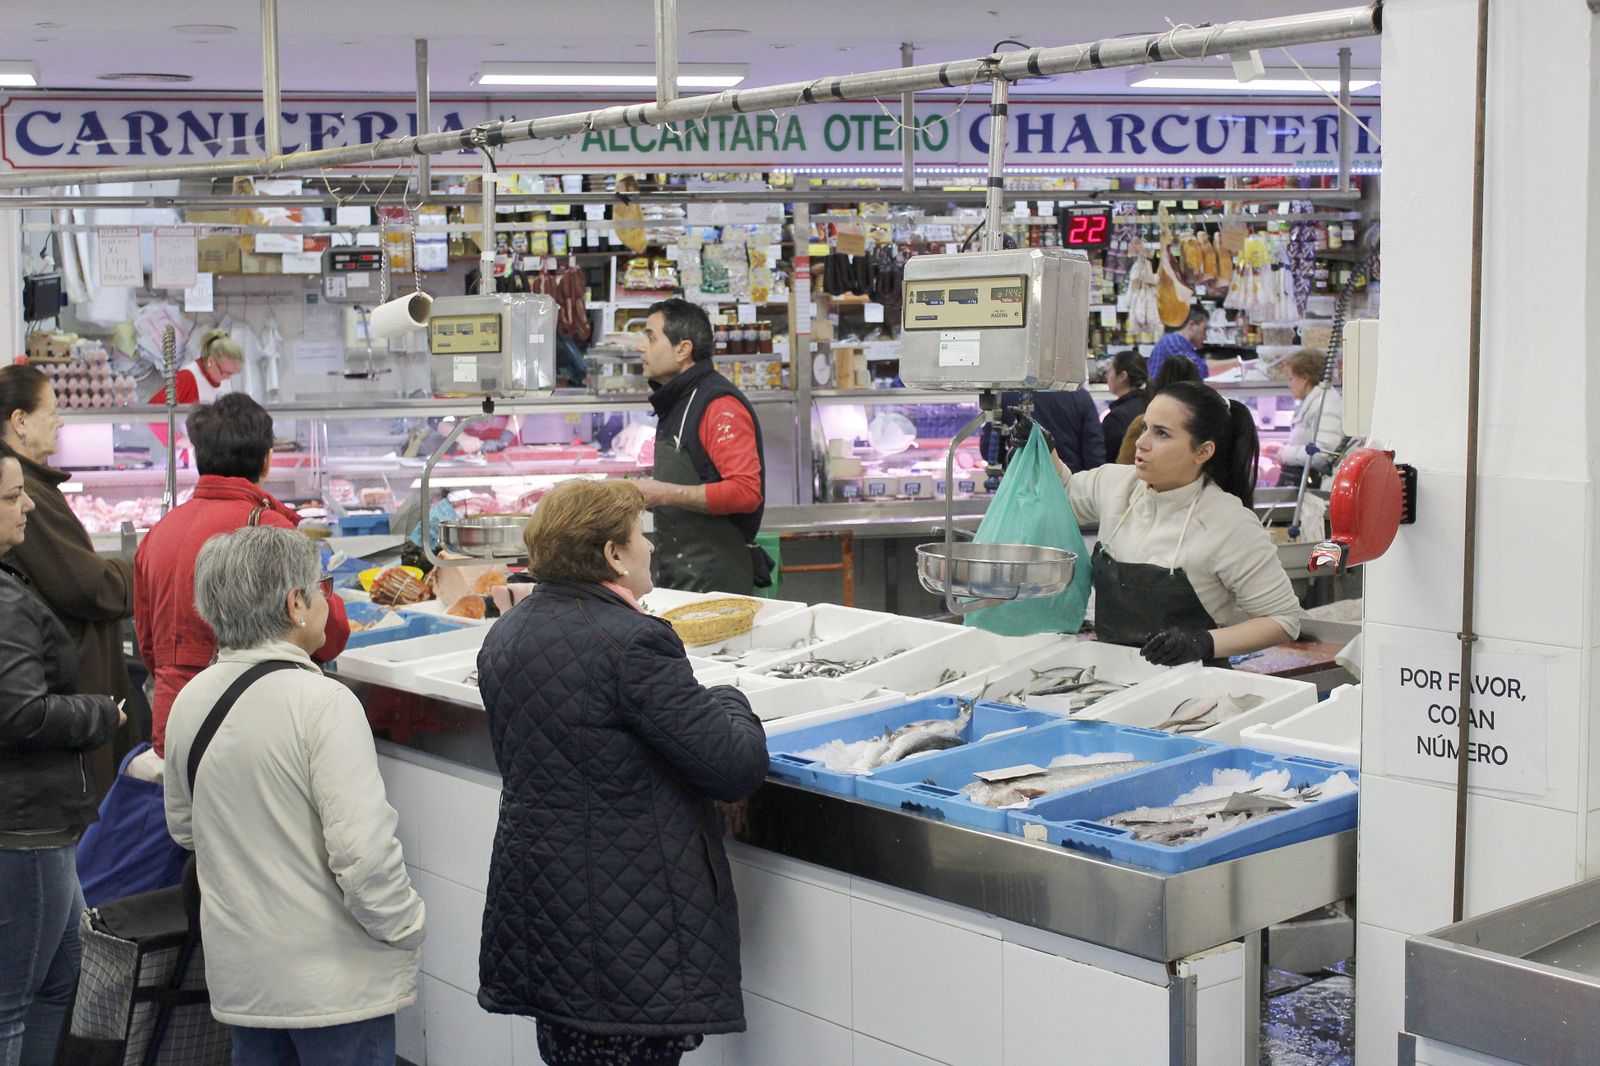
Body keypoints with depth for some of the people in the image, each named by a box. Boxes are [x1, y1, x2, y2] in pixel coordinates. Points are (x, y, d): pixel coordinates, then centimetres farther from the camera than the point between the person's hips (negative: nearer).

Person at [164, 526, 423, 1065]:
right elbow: (362, 847, -23)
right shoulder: (322, 702, -20)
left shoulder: (190, 701, 2)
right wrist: (405, 927, -9)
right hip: (333, 980, -6)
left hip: (239, 976, 7)